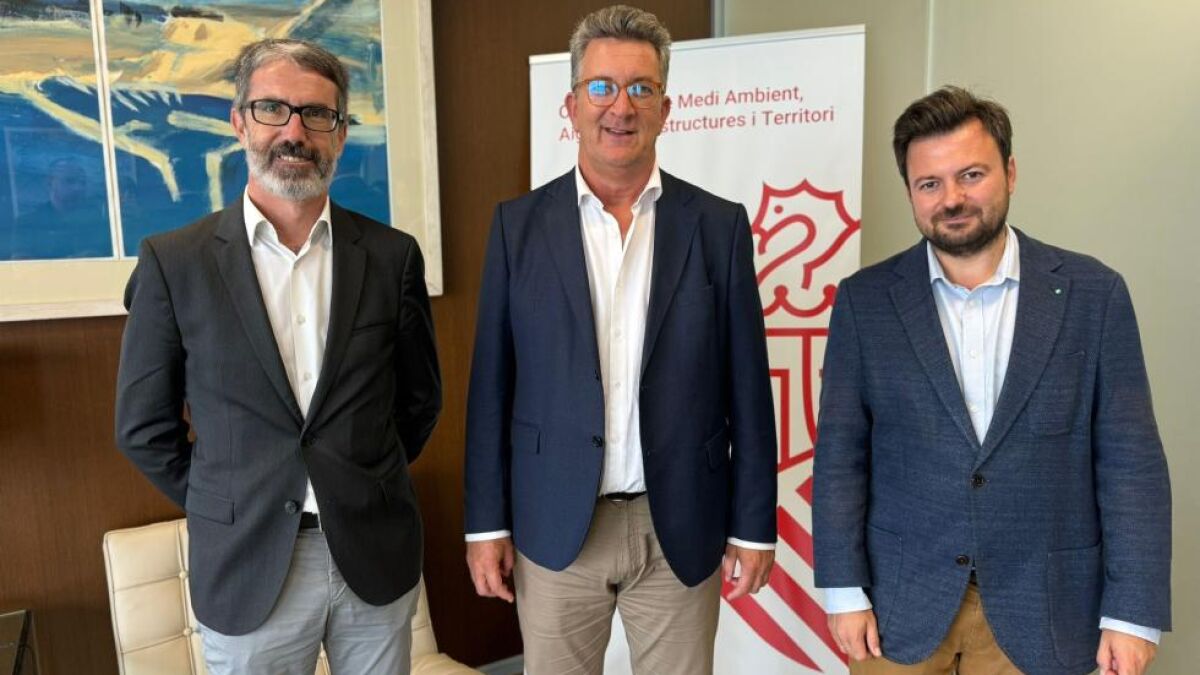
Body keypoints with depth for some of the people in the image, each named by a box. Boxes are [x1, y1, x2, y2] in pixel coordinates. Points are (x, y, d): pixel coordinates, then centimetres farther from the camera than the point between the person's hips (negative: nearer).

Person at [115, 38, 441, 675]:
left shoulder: (392, 256, -3)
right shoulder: (173, 262, -5)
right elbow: (144, 425, 2)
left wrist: (366, 489, 9)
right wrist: (224, 506, 5)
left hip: (377, 557, 2)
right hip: (246, 568, -1)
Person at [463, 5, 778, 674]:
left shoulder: (719, 224, -1)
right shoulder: (519, 223, -1)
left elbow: (747, 388, 0)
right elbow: (492, 385, 0)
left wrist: (754, 525, 1)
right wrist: (487, 522, -1)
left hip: (682, 526, 0)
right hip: (555, 525, 0)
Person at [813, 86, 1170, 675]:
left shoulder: (1093, 293, -3)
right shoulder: (865, 300, -4)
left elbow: (1131, 461, -3)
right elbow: (840, 454, -3)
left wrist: (1132, 612, -5)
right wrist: (844, 589, -6)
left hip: (1040, 609, 0)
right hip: (900, 601, 0)